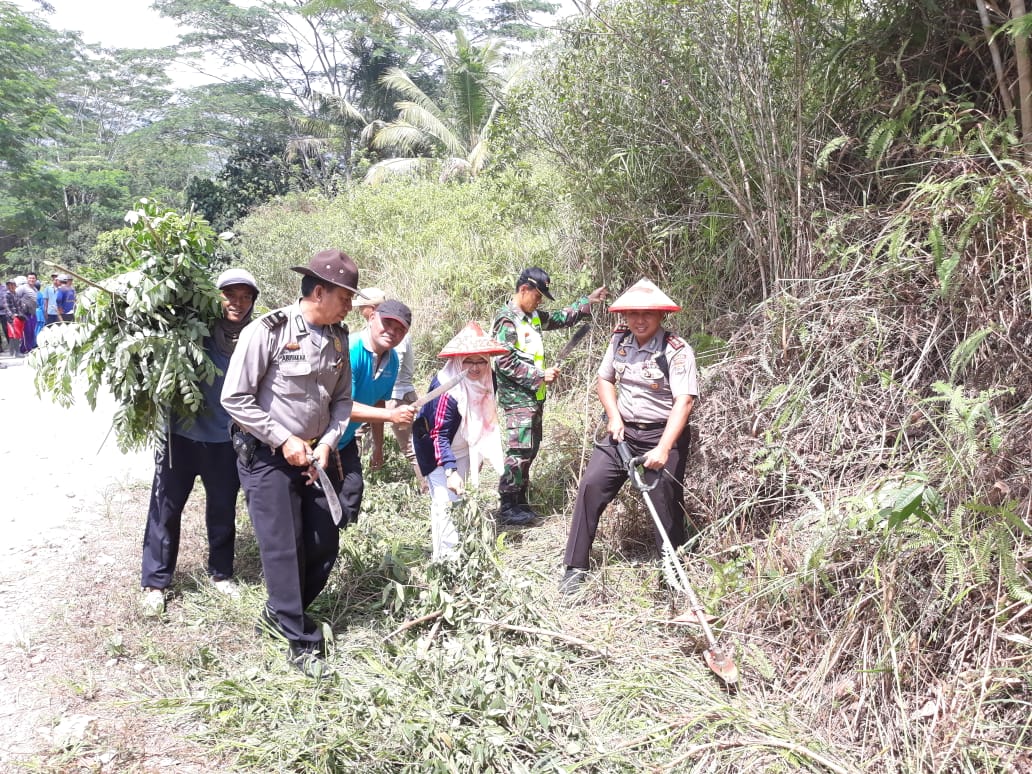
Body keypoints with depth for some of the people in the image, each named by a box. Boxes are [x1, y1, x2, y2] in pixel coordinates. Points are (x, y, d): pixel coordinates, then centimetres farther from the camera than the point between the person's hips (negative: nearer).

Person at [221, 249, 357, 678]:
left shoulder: (338, 336, 2)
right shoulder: (267, 332, -17)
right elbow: (234, 398, -15)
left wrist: (328, 442, -6)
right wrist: (284, 440, -15)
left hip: (316, 455, 6)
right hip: (267, 457, -6)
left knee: (325, 544, 10)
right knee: (282, 548, -2)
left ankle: (279, 613, 33)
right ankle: (301, 640, 13)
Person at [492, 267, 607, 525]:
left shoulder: (533, 316, 13)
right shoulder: (506, 320, -13)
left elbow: (560, 318, 28)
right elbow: (505, 362, -20)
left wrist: (587, 301, 21)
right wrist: (540, 376, -17)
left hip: (534, 396, 9)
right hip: (518, 397, -9)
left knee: (530, 449, 13)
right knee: (519, 452, -9)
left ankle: (520, 502, 22)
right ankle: (507, 509, -2)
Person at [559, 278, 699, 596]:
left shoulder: (677, 351, -16)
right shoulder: (620, 340, 3)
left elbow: (684, 402, -23)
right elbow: (605, 379, 15)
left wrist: (663, 449, -31)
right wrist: (613, 416, -1)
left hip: (662, 434, -5)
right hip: (623, 430, 5)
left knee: (665, 501, -5)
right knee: (591, 485, -5)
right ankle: (576, 567, 3)